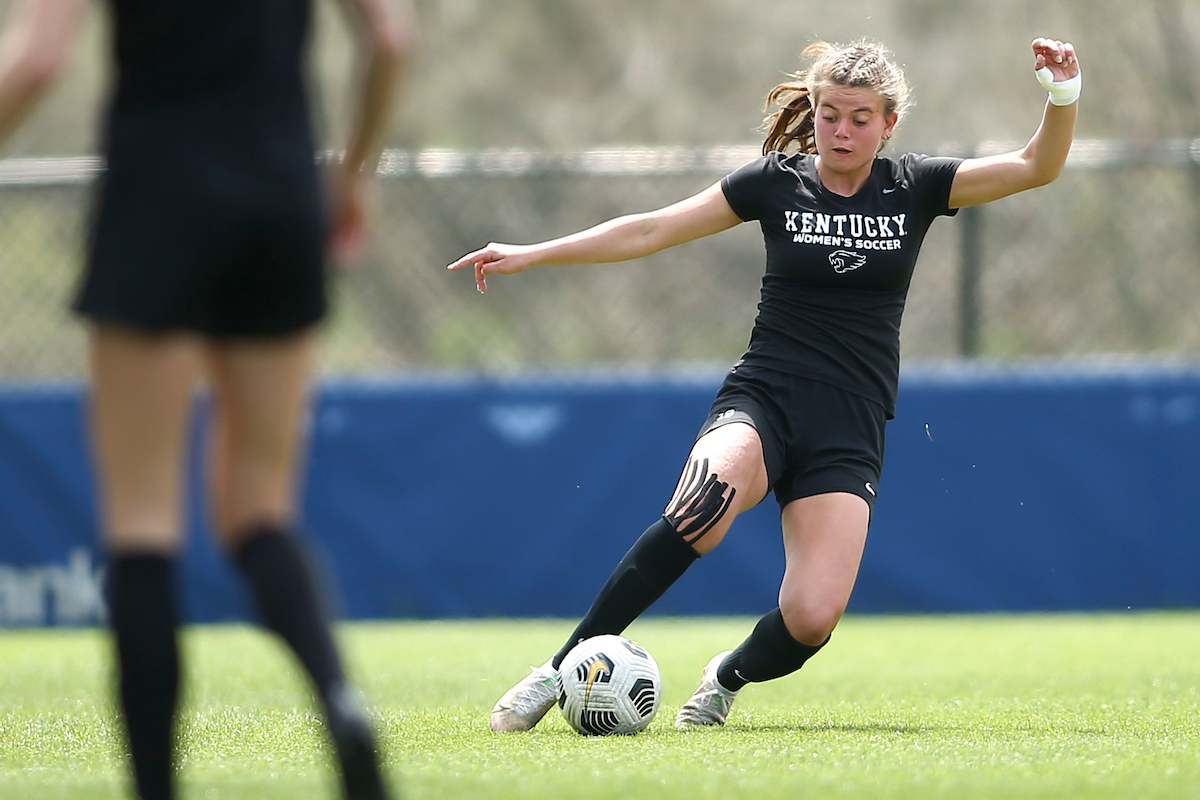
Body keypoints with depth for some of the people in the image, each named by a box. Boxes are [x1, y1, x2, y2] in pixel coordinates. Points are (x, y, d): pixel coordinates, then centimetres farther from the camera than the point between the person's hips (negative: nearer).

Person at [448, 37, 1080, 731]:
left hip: (851, 431, 1)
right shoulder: (776, 183, 4)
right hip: (761, 400, -1)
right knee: (709, 496, -38)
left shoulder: (914, 188, 6)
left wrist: (1063, 94, -18)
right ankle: (563, 667, -30)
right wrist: (531, 255, 2)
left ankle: (731, 676, 17)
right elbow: (649, 231, 6)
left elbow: (1037, 167, 0)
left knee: (812, 618, -20)